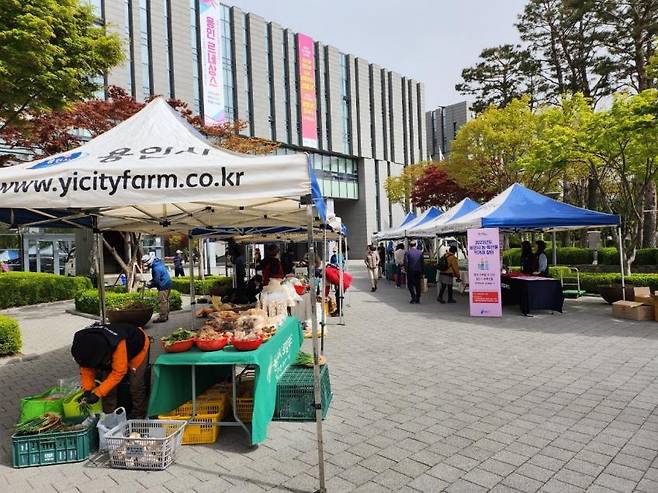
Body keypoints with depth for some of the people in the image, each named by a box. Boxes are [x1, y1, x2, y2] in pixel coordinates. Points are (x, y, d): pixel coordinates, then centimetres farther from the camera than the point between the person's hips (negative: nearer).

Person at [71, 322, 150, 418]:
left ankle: (138, 415, 16)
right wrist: (87, 389, -22)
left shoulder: (118, 343, -47)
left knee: (135, 385, -4)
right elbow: (86, 368, -14)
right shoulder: (81, 341, -29)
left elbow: (118, 372, -37)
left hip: (137, 346, -5)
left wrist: (97, 393, -37)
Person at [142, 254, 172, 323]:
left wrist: (150, 285, -4)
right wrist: (151, 281, 11)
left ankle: (162, 317, -1)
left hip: (163, 286, -10)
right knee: (165, 301, 15)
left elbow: (157, 281, -19)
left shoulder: (156, 268, -23)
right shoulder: (158, 262, 10)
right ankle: (165, 316, 24)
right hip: (168, 284, 10)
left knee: (162, 301, -5)